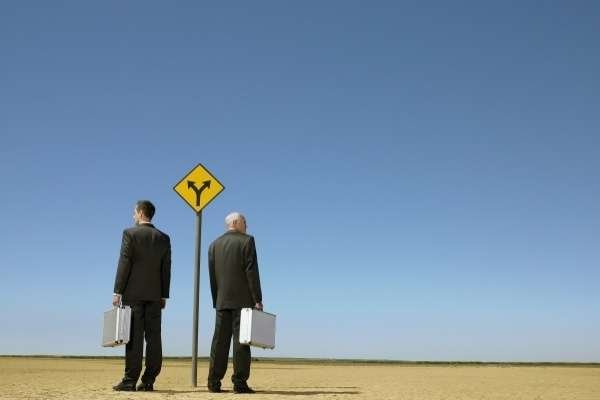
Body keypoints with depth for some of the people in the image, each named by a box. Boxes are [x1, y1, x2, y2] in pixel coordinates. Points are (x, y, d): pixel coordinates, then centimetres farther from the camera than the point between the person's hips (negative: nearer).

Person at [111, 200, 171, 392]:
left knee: (134, 337, -5)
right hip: (155, 295, 4)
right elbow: (166, 269, 8)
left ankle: (130, 380, -5)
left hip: (133, 292, -4)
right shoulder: (164, 238, 9)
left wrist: (117, 291, -5)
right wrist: (164, 295, 13)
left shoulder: (130, 233, -3)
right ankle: (149, 381, 4)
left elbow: (124, 264, -8)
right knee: (153, 337, 3)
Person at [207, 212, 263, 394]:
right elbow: (251, 272, -9)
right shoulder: (247, 241, -3)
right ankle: (239, 382, -6)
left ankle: (214, 382, 6)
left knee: (220, 341, 6)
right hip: (242, 300, -5)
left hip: (222, 301, 5)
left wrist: (216, 301, 17)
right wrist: (257, 299, -8)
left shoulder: (214, 245, 13)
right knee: (241, 340, -4)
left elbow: (212, 276, 13)